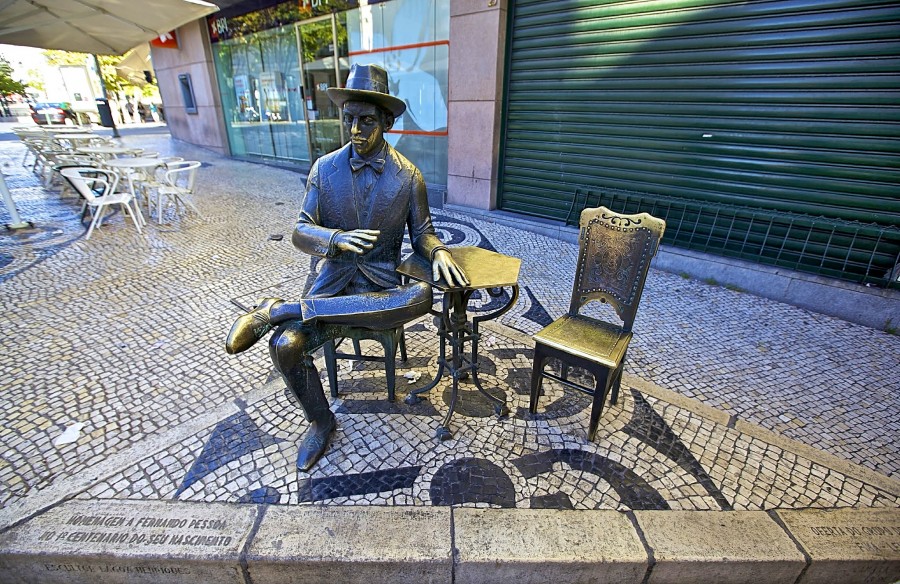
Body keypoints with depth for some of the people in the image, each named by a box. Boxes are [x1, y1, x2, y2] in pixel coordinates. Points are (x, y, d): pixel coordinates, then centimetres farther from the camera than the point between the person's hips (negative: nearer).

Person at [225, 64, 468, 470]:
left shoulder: (408, 176, 1)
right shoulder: (324, 169, 2)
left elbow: (421, 232, 7)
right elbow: (301, 232, 0)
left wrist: (438, 252, -17)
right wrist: (337, 239, -24)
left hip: (381, 287, 0)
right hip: (333, 283, 1)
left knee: (423, 297, -35)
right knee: (284, 346, -24)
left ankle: (279, 309, -25)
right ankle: (321, 422, 8)